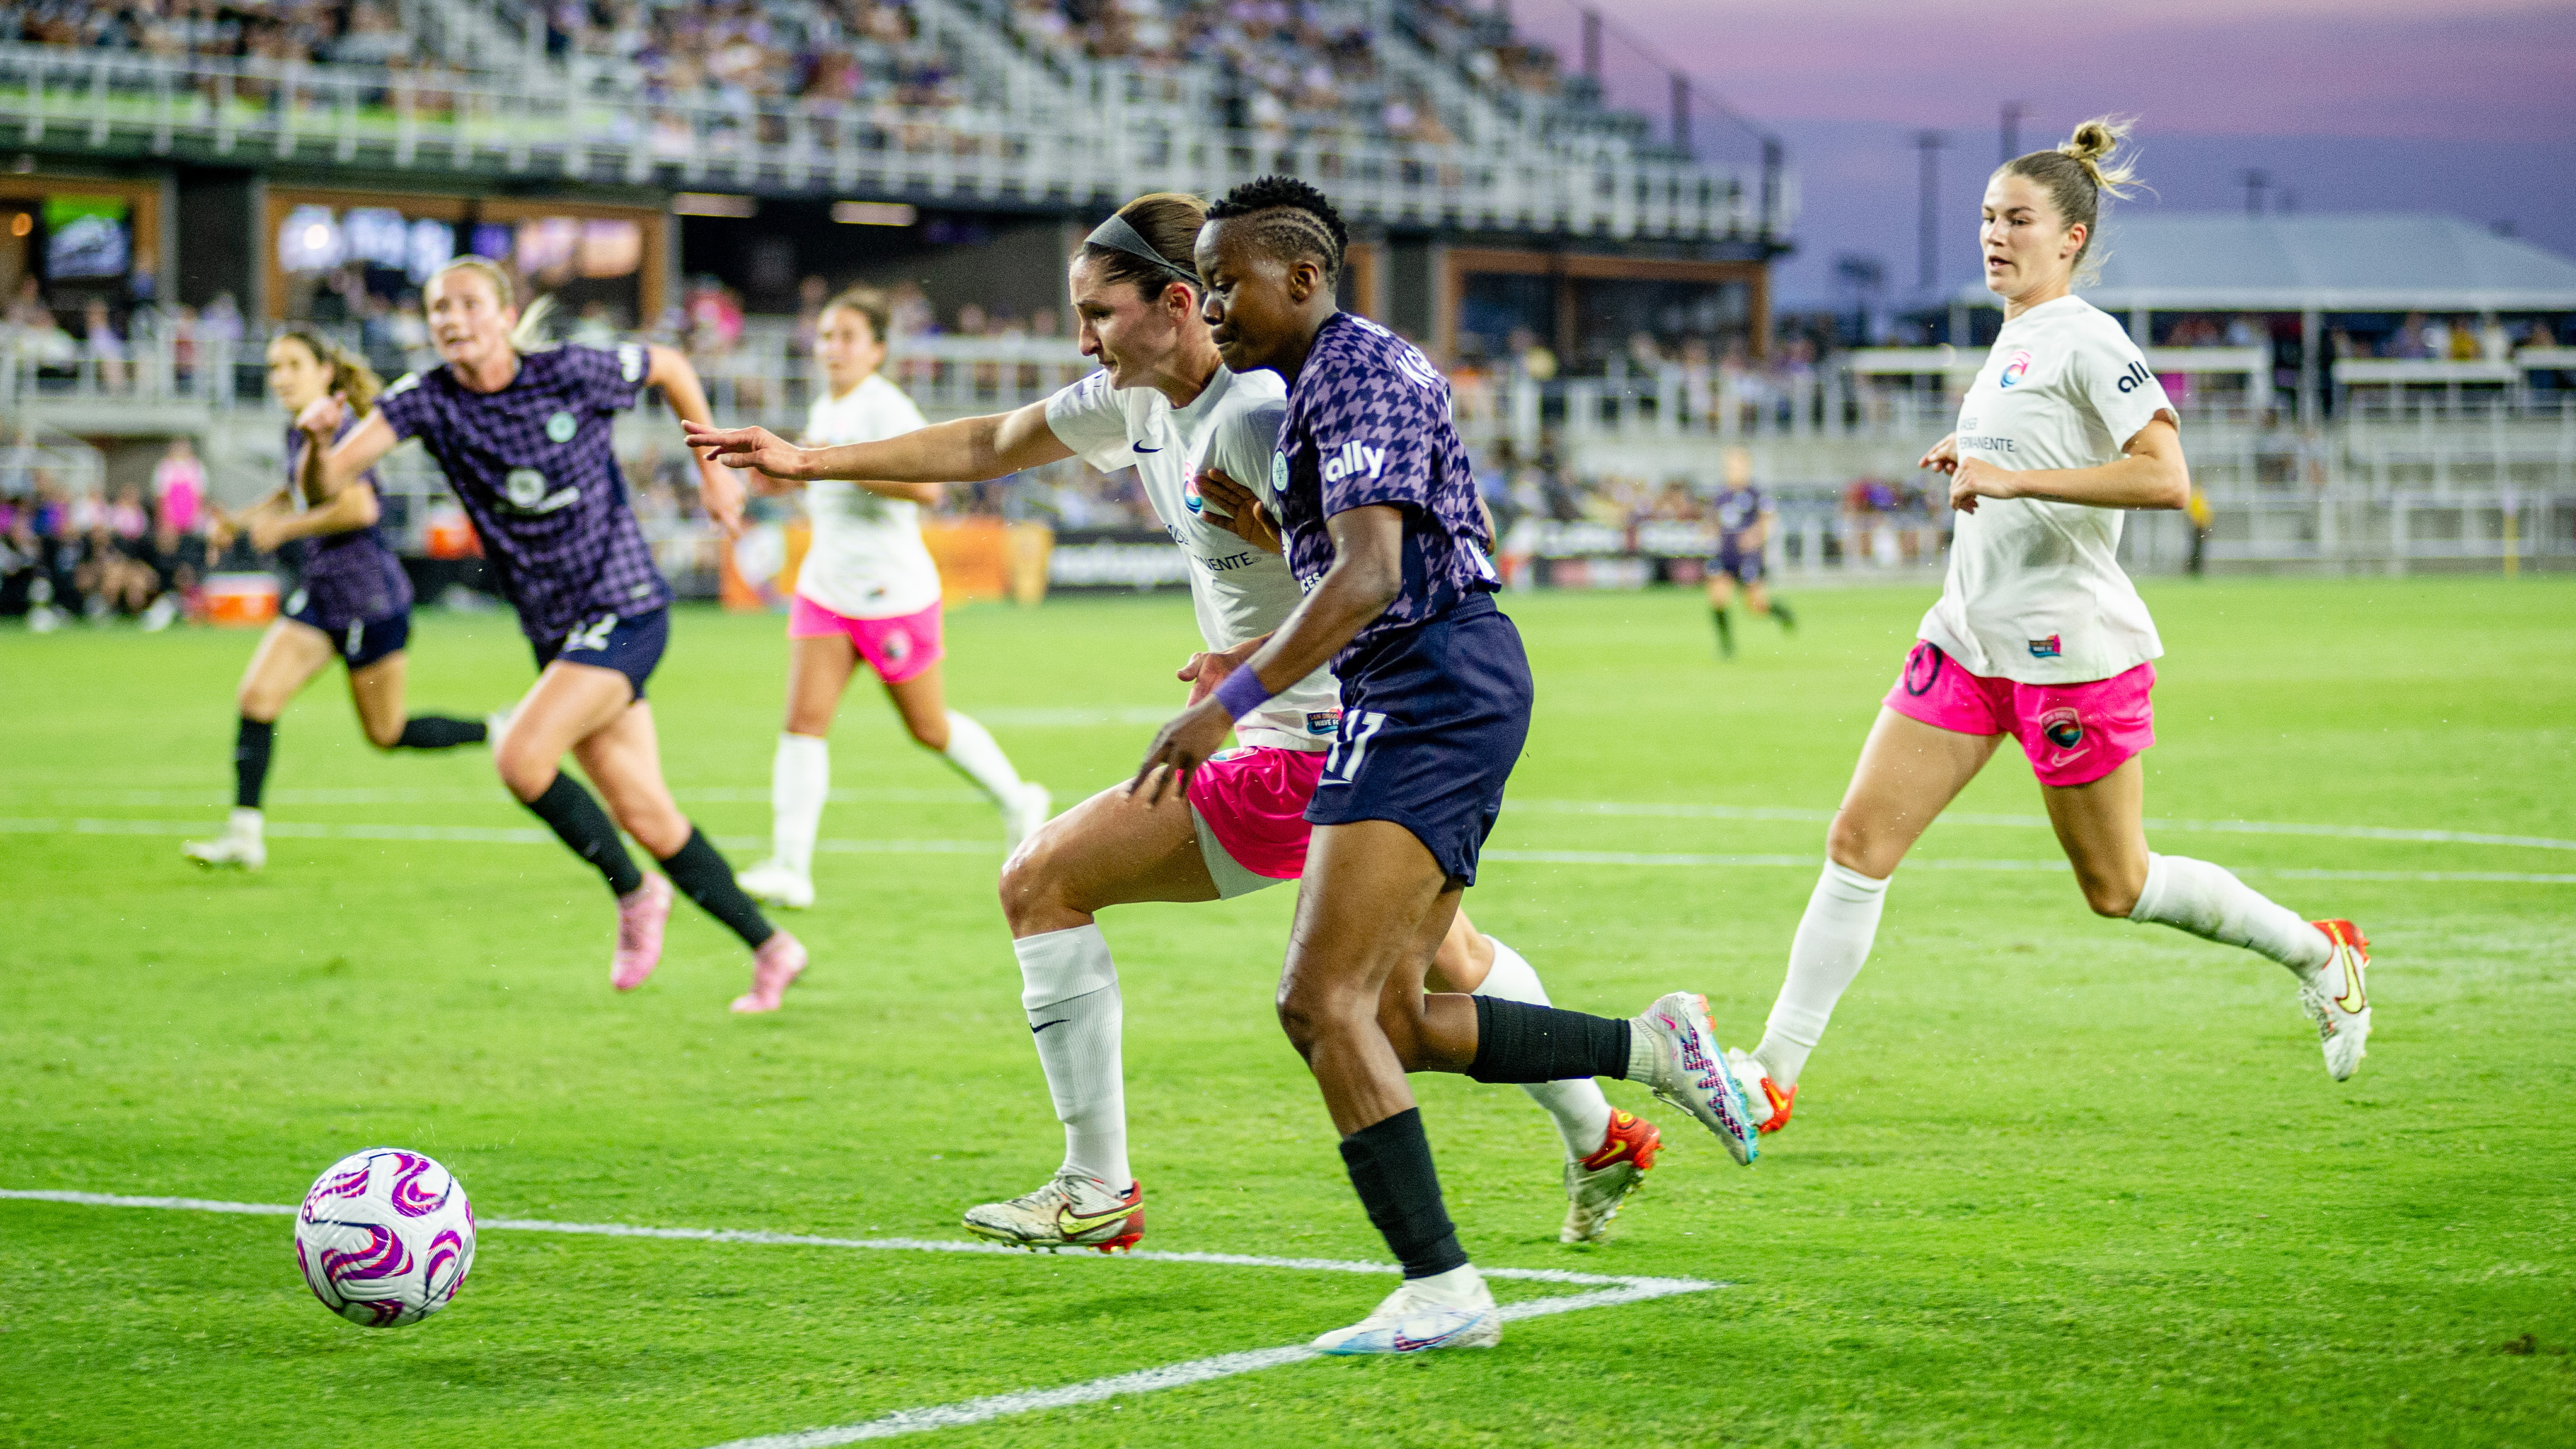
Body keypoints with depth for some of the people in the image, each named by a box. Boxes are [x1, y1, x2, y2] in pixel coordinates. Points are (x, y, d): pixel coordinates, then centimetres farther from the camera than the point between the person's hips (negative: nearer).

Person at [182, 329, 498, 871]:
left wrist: (284, 528, -19)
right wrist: (241, 521, 16)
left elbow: (358, 506, -30)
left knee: (387, 733, 2)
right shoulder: (297, 433, 10)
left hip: (370, 597, -9)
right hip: (320, 595, 9)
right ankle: (245, 834, -5)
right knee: (255, 696, -5)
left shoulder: (337, 428, -18)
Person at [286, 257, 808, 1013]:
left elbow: (671, 367, 5)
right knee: (646, 817, 6)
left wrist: (712, 470, 9)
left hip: (624, 608, -5)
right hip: (553, 630, 5)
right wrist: (317, 440, -36)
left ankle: (634, 892, 1)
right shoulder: (427, 400, -5)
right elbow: (326, 483, -15)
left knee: (521, 757, -22)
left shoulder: (572, 374, -14)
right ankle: (770, 948, 21)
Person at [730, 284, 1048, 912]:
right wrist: (791, 479, 9)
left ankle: (1019, 802, 35)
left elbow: (926, 486, -30)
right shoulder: (825, 409, 9)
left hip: (893, 595, -7)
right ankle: (790, 868, -13)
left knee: (930, 728, 9)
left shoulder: (886, 408, -16)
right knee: (804, 719, -9)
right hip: (825, 590, 7)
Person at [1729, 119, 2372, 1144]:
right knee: (1858, 843, -3)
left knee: (2117, 887, 5)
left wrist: (2013, 477, -24)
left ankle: (2318, 954, 27)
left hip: (2071, 651, -8)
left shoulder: (2086, 341, -12)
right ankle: (1774, 1075, -1)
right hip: (1971, 637, 8)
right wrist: (1972, 466, 13)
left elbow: (2164, 479, -24)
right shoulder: (2010, 341, 15)